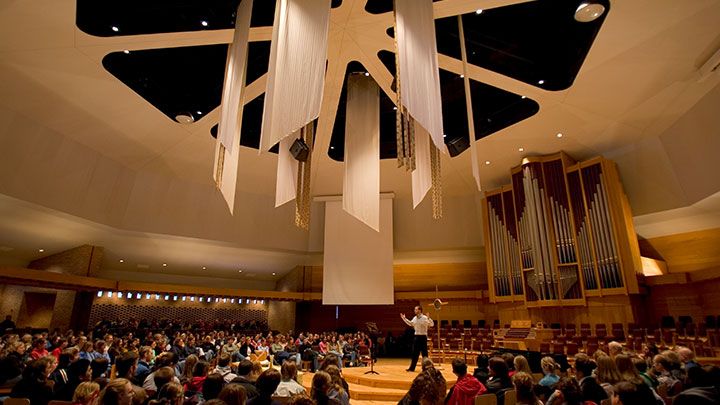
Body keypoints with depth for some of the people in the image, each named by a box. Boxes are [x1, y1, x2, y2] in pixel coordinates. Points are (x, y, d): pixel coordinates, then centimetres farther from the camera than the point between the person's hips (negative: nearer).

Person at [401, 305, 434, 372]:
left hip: (423, 337, -7)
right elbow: (411, 324, 25)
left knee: (424, 353, 1)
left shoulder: (424, 318, -14)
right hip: (416, 336, 7)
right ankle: (412, 368, 19)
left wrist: (429, 318, -36)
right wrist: (404, 318, 24)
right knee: (414, 353, 11)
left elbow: (432, 324, -20)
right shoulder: (414, 318, 7)